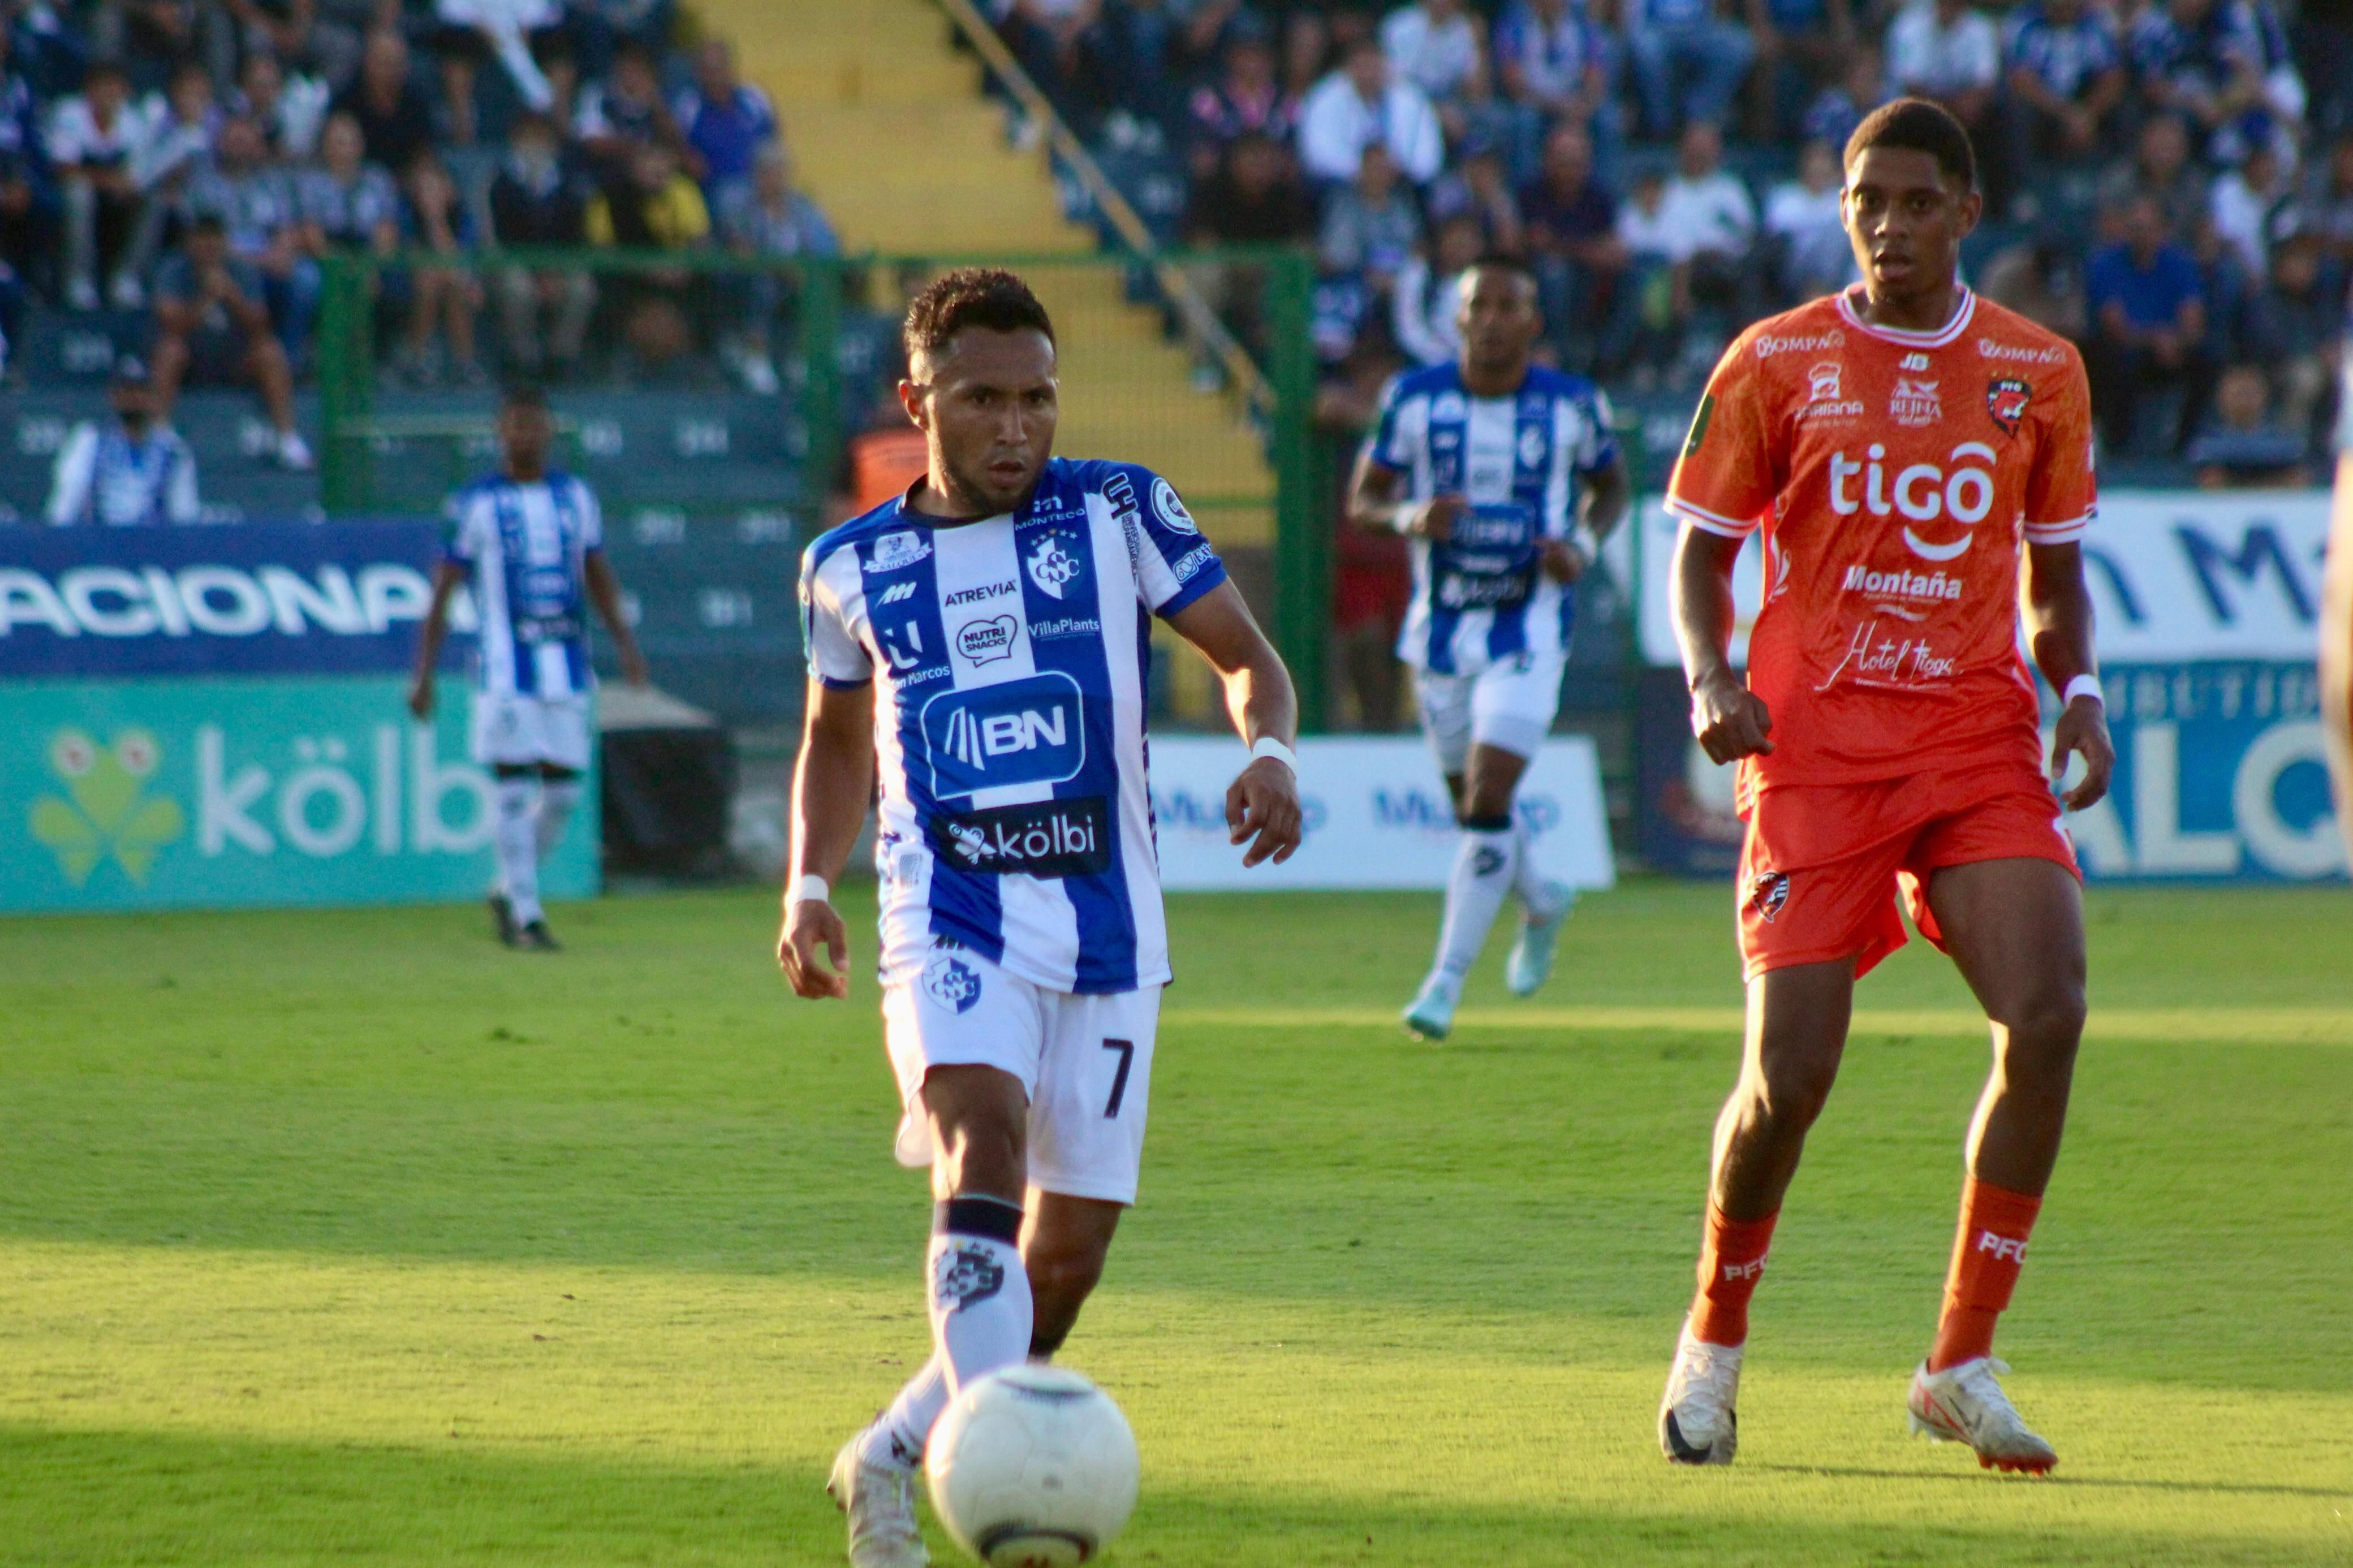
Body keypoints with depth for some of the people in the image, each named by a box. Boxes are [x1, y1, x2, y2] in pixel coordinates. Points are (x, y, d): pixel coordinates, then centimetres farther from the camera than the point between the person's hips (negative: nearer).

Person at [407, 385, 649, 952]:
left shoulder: (575, 495, 12)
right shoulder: (475, 504, -1)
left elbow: (598, 576, 20)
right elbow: (441, 593, 1)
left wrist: (625, 643, 7)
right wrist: (423, 675, -4)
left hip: (568, 666, 4)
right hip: (506, 668, -4)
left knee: (562, 790, 3)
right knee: (514, 790, -7)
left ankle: (508, 893, 22)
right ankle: (526, 916, -3)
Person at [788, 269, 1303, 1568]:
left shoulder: (1116, 513, 3)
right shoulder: (851, 567, 7)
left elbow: (1245, 656, 6)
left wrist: (1268, 751, -16)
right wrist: (807, 886, 8)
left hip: (1108, 929, 2)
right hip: (952, 923, -2)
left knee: (1067, 1257, 4)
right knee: (983, 1145, -29)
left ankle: (887, 1461, 28)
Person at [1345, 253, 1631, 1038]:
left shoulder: (1573, 405, -6)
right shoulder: (1415, 399, -5)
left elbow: (1610, 485, 11)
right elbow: (1364, 495, 2)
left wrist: (1583, 545, -9)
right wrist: (1411, 518, -20)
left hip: (1530, 627, -3)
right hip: (1442, 626, 3)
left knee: (1488, 799, -15)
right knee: (1471, 803, 14)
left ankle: (1446, 981, -9)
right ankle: (1540, 901, 46)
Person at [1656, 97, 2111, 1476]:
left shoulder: (2039, 370, 9)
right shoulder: (1777, 363, 3)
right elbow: (1703, 547, 8)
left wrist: (2080, 691, -1)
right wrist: (1709, 680, -11)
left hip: (1980, 739, 2)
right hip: (1817, 742, -2)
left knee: (2049, 1015, -19)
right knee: (1790, 1073, -9)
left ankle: (1964, 1365, -7)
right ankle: (1716, 1338, 20)